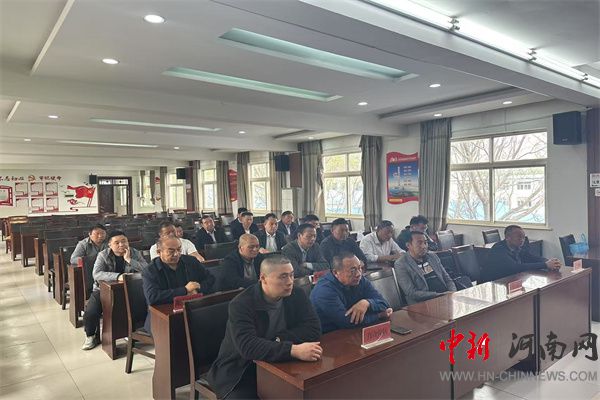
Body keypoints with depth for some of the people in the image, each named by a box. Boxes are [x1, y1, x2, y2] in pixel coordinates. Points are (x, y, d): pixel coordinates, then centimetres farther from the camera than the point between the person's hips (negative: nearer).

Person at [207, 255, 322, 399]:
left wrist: (278, 340, -23)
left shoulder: (296, 295, -4)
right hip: (241, 374, -3)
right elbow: (247, 346, -31)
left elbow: (313, 329, -10)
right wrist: (293, 350, -40)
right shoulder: (241, 305, -19)